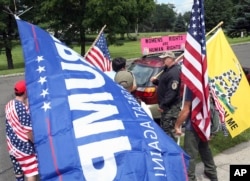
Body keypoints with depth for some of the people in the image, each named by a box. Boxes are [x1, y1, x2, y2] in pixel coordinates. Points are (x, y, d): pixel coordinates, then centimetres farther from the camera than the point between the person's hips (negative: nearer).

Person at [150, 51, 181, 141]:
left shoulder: (174, 72, -20)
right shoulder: (168, 70, 14)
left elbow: (172, 92, -26)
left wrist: (163, 105, -23)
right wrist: (156, 81, 5)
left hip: (171, 106, -11)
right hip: (166, 105, 11)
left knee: (166, 130, -8)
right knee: (163, 128, 19)